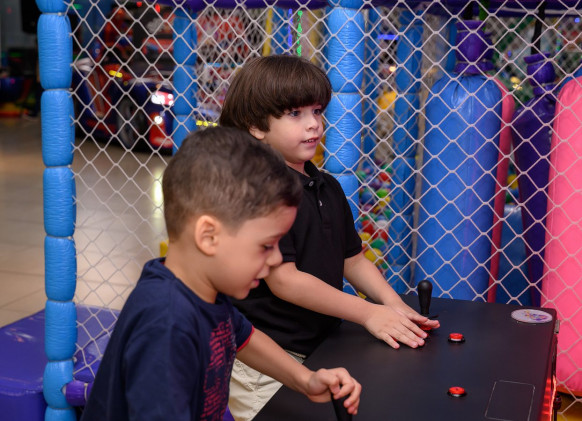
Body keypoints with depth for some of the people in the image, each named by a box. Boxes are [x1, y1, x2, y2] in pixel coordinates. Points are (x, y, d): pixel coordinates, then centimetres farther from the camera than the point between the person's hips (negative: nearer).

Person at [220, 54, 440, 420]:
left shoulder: (328, 188, 10)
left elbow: (353, 259, 14)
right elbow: (283, 279, -21)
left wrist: (394, 304, -3)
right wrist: (368, 313, -19)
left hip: (321, 346, 8)